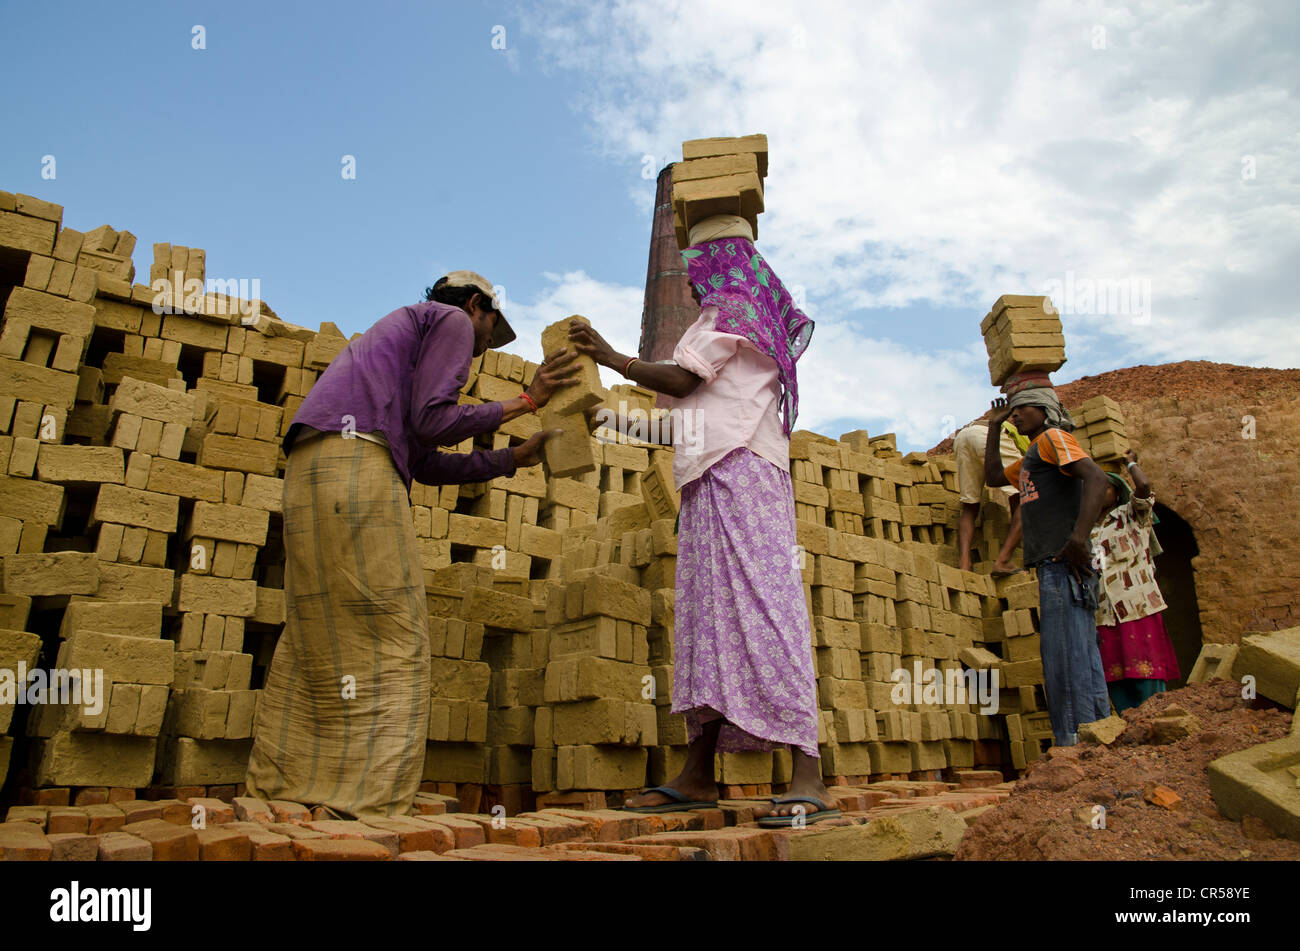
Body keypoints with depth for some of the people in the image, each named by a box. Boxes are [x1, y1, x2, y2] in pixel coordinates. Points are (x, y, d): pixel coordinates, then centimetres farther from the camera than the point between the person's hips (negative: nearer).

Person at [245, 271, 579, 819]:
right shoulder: (452, 319, 10)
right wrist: (522, 402, 5)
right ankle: (369, 805, -11)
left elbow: (427, 465, 28)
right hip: (354, 460, -10)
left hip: (309, 470, 10)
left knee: (317, 635, 11)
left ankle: (274, 790, 15)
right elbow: (432, 421, -5)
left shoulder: (407, 334, 36)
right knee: (390, 635, -9)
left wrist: (514, 458, 34)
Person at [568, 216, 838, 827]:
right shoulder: (760, 319, 31)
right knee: (708, 616, 2)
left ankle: (807, 777, -19)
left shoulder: (729, 309, 2)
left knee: (756, 605, -17)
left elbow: (681, 381, -8)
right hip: (719, 480, 10)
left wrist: (610, 357, 0)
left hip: (736, 472, -10)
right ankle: (698, 775, 2)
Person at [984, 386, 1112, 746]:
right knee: (1082, 659, 10)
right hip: (1055, 568, 10)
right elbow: (994, 476, 38)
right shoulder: (1032, 456, 25)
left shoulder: (1054, 437, -2)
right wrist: (993, 427, 31)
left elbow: (1097, 477, -18)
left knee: (1066, 661, -11)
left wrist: (1078, 538, -28)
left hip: (1063, 564, -10)